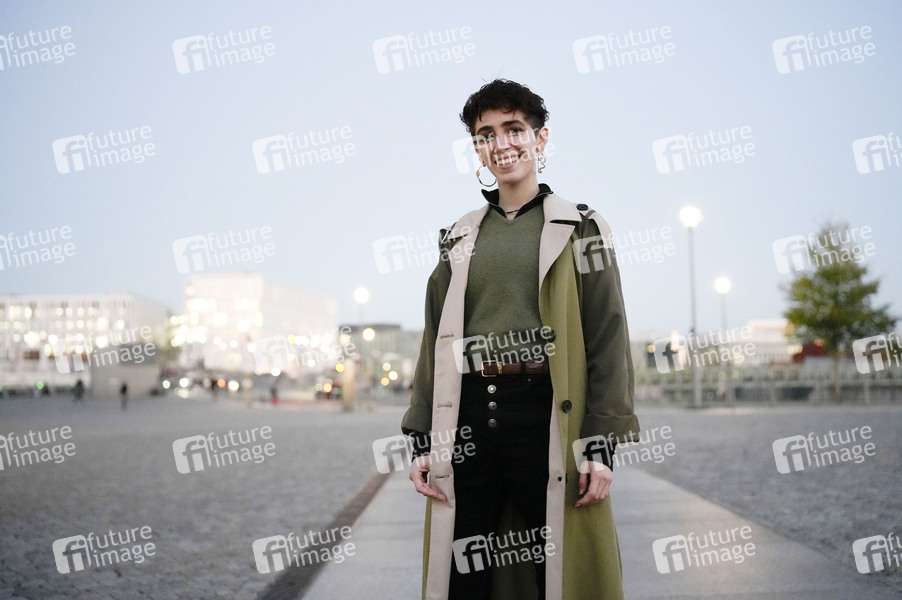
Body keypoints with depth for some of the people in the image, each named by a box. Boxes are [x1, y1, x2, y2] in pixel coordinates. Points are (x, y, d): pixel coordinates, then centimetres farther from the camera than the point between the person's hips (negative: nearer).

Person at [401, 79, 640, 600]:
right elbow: (435, 341, 15)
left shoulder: (580, 229, 6)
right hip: (467, 417, 3)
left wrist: (602, 442, -9)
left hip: (548, 416, -3)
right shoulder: (460, 238, 15)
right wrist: (423, 439, 7)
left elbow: (608, 337, 0)